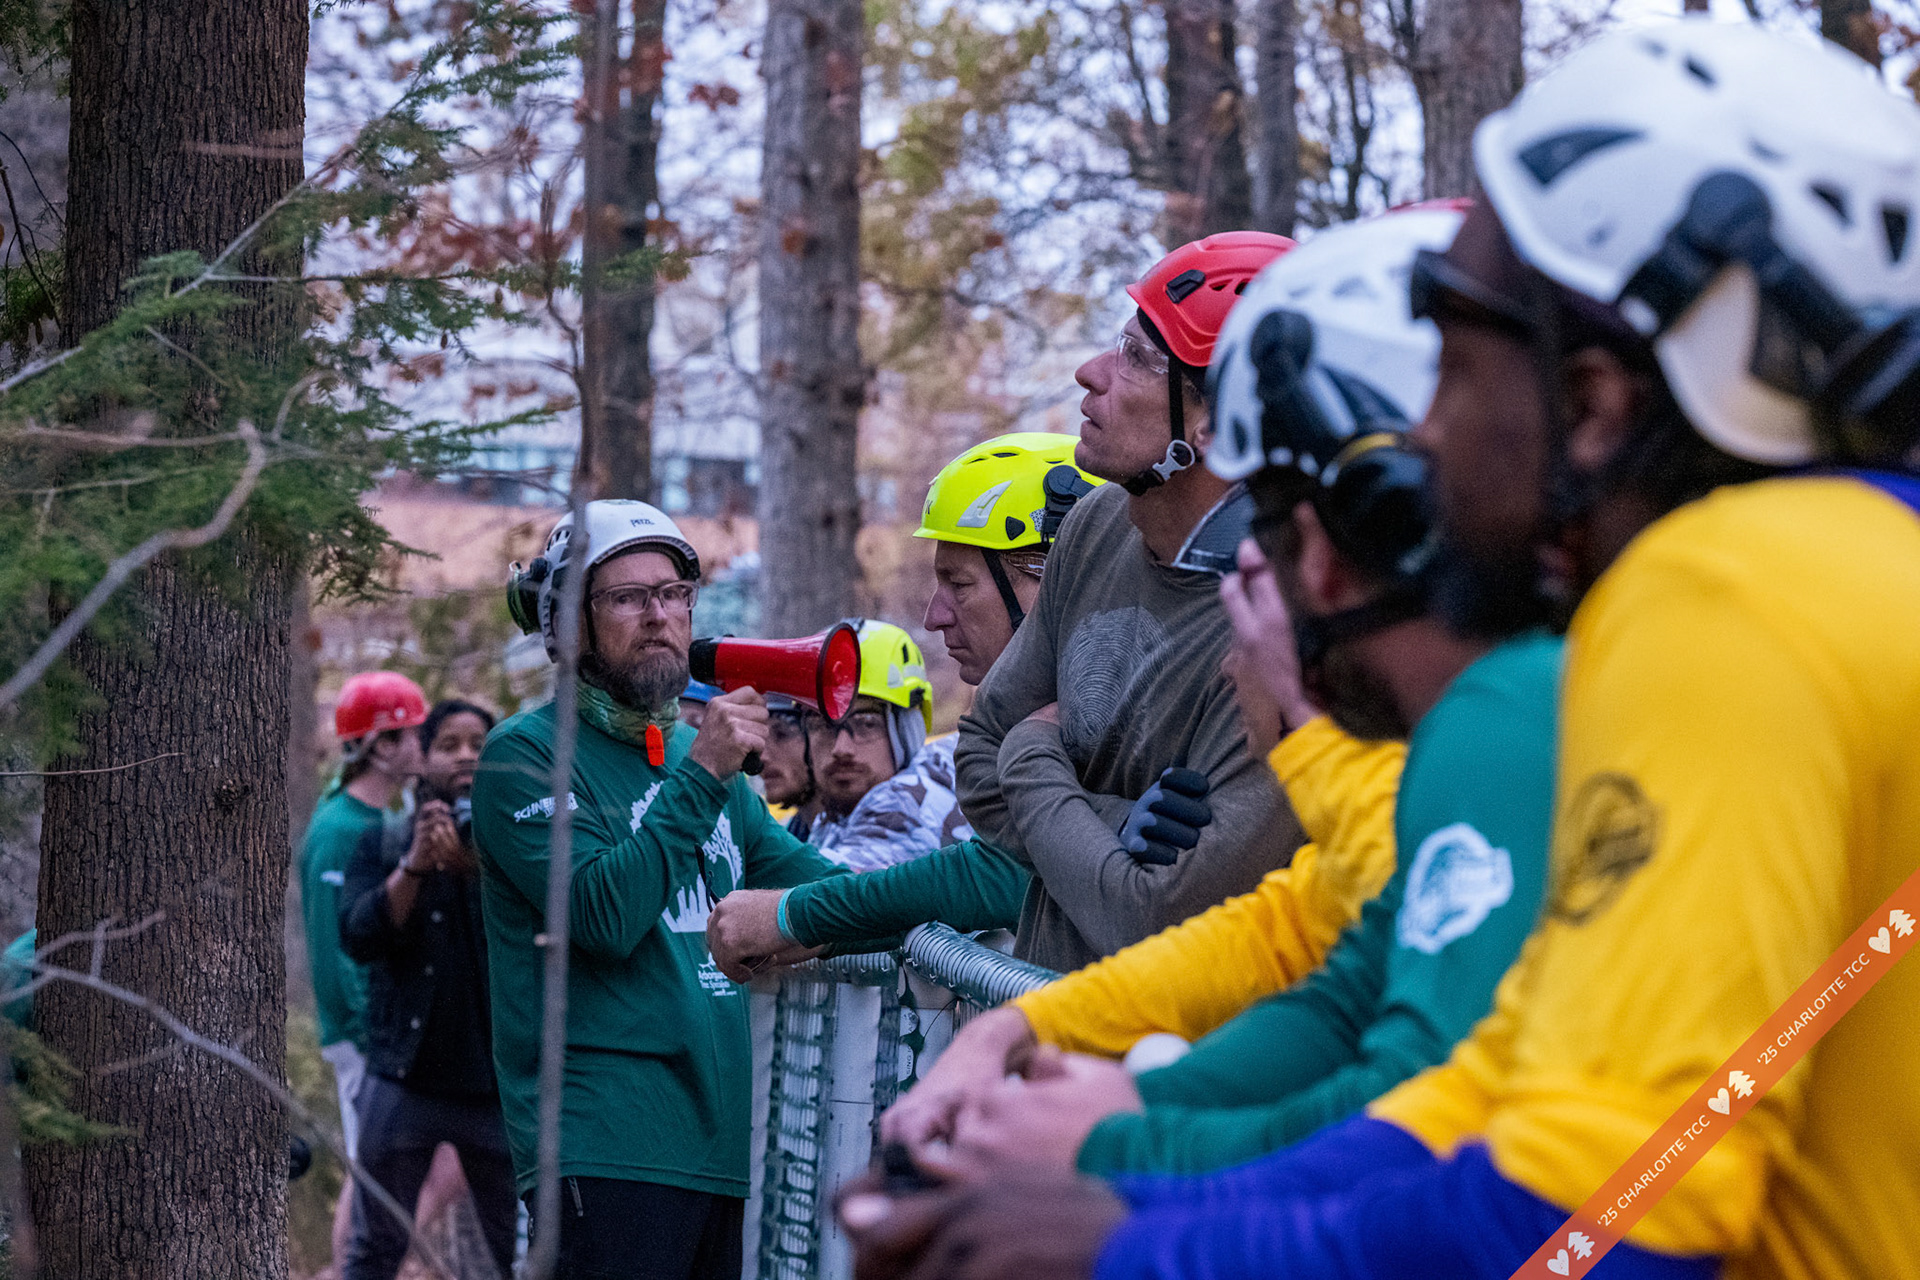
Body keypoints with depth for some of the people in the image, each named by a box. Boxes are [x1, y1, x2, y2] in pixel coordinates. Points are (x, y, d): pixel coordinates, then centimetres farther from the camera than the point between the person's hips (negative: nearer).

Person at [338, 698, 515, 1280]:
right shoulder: (383, 843, 8)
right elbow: (358, 937, -6)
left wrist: (480, 868, -25)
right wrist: (416, 865, -19)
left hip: (496, 1080, 0)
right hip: (404, 1078, 0)